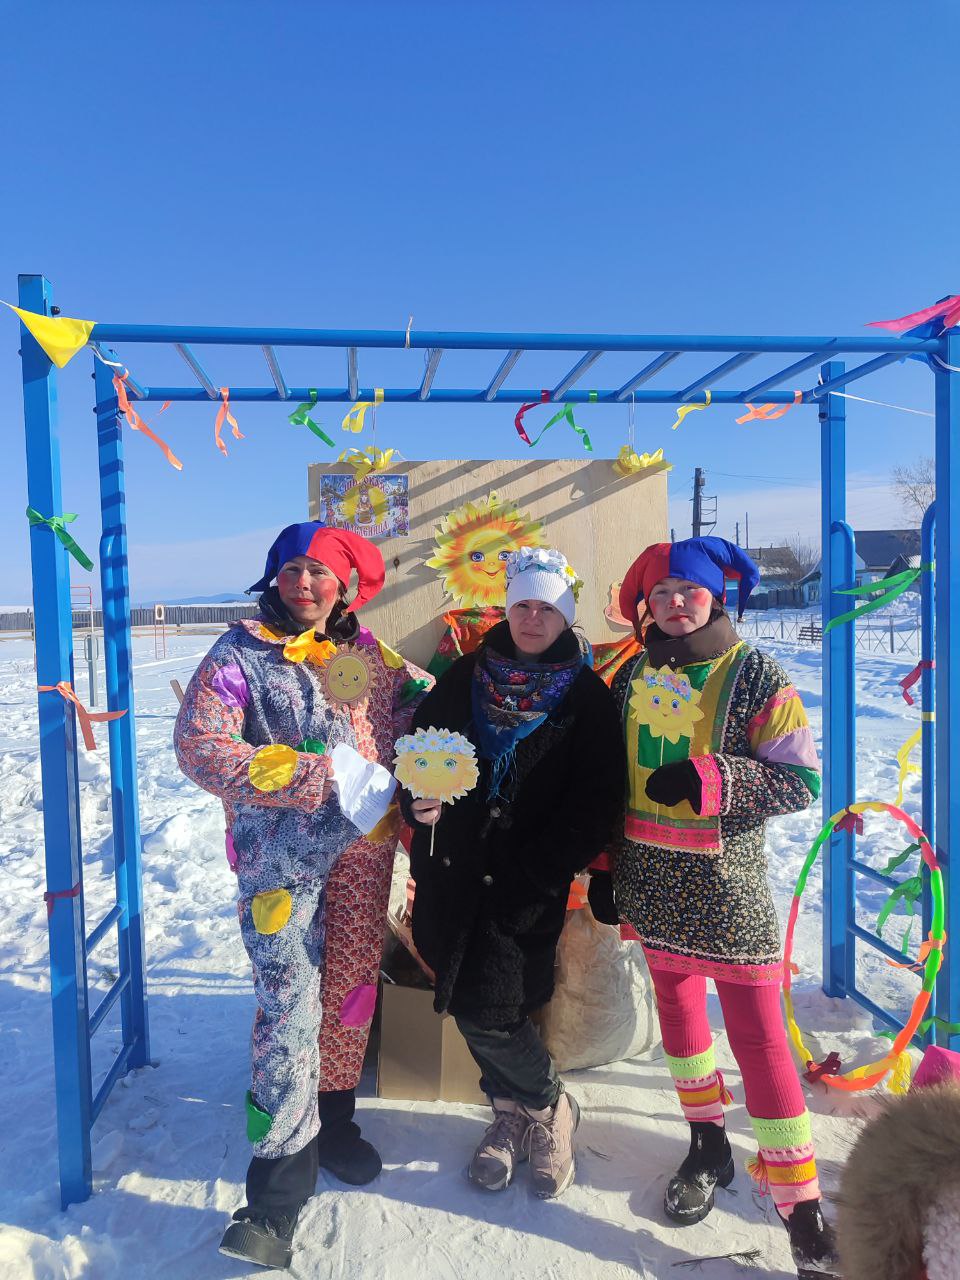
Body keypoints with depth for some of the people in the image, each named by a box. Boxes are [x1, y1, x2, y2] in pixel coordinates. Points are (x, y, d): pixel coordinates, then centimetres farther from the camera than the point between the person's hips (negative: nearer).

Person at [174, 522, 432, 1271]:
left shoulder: (369, 654, 9)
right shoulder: (240, 655, -2)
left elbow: (426, 705, 18)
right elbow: (199, 745, -13)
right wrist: (306, 777, -23)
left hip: (364, 849, 4)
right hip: (281, 854, -4)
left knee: (351, 989, 13)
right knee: (289, 1006, -8)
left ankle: (332, 1120, 37)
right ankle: (277, 1194, 3)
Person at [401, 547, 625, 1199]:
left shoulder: (587, 697, -3)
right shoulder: (466, 676, 6)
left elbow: (596, 806, -8)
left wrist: (533, 875, -15)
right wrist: (420, 798, -10)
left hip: (527, 886, -4)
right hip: (454, 872, 4)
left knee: (487, 1011, -8)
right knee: (469, 1002, 11)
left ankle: (547, 1109, 23)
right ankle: (514, 1112, 37)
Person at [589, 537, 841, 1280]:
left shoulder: (756, 677, -11)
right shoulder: (633, 678, 3)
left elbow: (802, 782, -13)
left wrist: (711, 780, -27)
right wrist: (605, 868, 11)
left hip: (728, 889, -5)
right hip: (654, 885, 5)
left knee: (757, 1035, 0)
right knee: (676, 1007, 17)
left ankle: (803, 1207, 15)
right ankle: (709, 1145, 39)